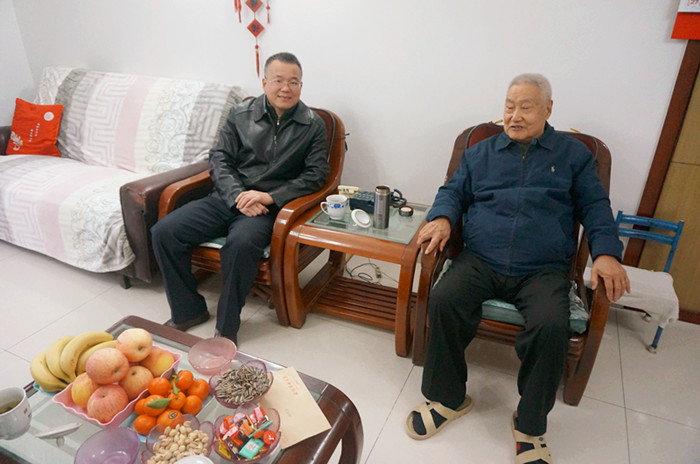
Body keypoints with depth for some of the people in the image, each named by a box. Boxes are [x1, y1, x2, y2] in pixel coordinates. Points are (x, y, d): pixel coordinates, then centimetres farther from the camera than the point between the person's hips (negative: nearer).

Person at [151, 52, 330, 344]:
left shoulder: (313, 125, 3)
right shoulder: (241, 114, 8)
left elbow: (316, 175, -3)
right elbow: (219, 158, 6)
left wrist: (270, 196, -15)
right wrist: (238, 195, -13)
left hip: (269, 207, -4)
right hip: (227, 198, 4)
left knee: (240, 244, -36)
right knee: (164, 232, -13)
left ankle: (227, 327, -13)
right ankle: (188, 310, 5)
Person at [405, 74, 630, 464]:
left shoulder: (574, 154, 16)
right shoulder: (481, 153, 20)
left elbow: (595, 206, 12)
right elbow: (454, 191, 17)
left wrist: (606, 252, -6)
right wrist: (442, 217, -7)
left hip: (543, 270, -1)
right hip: (480, 262, 2)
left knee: (552, 326, -30)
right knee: (443, 301, -27)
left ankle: (531, 425, -5)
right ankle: (448, 398, -4)